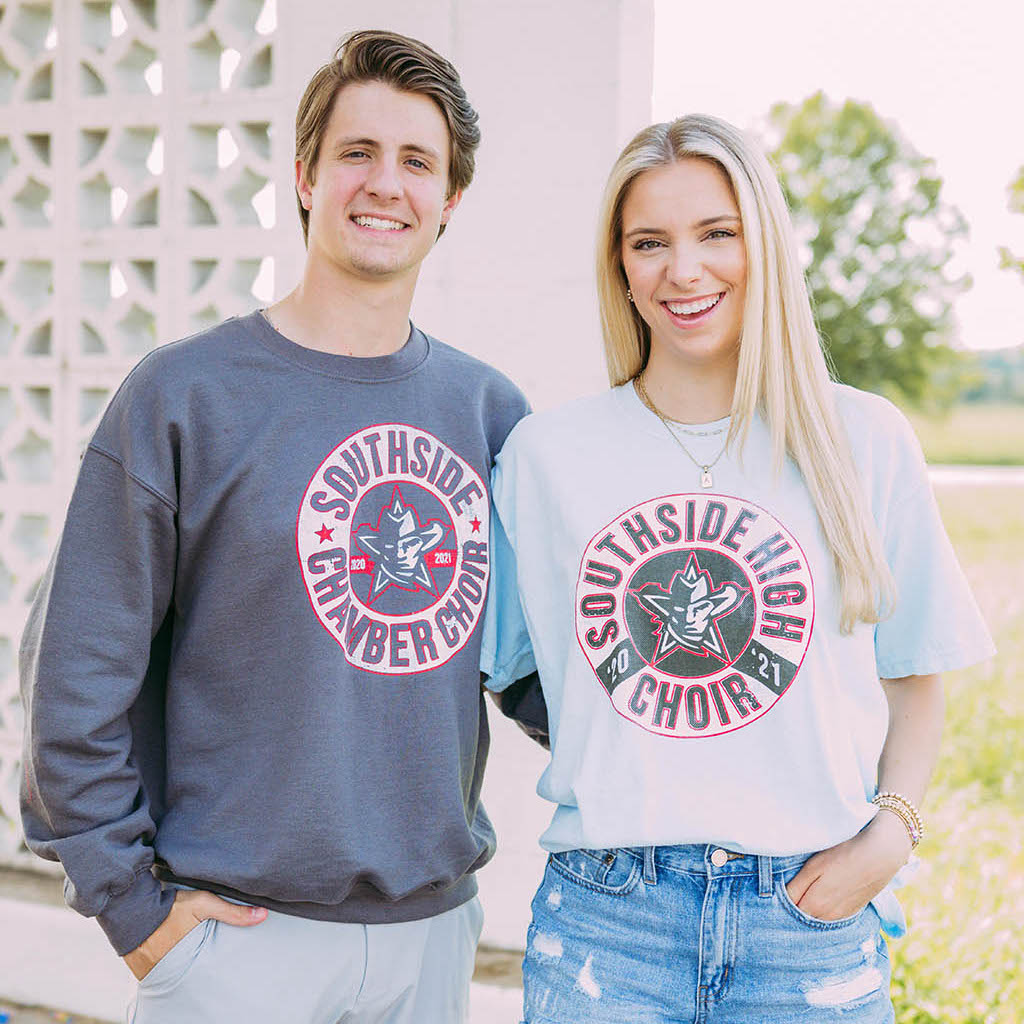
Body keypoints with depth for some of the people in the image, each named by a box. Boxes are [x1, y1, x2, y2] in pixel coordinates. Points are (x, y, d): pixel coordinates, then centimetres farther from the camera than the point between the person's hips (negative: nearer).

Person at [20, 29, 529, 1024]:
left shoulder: (488, 409, 5)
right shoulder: (184, 395, -7)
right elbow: (76, 671, -8)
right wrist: (130, 901, -8)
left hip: (433, 927, 4)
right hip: (236, 933, -4)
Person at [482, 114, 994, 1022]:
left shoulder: (863, 442, 1)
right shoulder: (545, 454, 2)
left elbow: (915, 677, 7)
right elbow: (490, 667, 8)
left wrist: (891, 829, -6)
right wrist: (599, 774, -3)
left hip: (810, 919, 0)